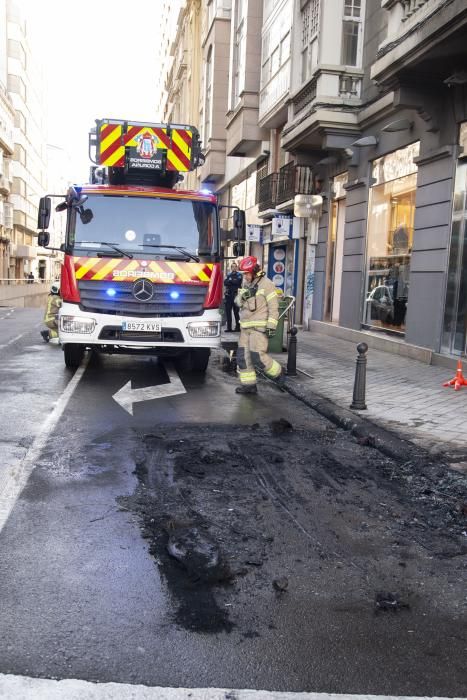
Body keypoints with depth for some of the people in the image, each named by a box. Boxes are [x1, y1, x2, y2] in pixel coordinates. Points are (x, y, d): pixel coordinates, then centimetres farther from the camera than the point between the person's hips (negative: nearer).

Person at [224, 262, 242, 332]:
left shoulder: (239, 275, 5)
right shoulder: (228, 275, 18)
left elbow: (238, 282, -13)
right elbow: (225, 283, 3)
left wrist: (230, 280, -3)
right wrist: (233, 281, -11)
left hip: (235, 295, -4)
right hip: (228, 295, 5)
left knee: (236, 312, -4)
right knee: (228, 312, 3)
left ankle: (238, 327, 2)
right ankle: (229, 327, 9)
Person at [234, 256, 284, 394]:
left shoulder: (266, 284, -10)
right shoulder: (246, 284, 14)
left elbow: (273, 307, -12)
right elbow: (238, 302, 8)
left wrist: (271, 326, -18)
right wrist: (244, 295, -14)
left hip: (260, 327, -8)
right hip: (245, 327, 8)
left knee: (258, 356, -10)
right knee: (243, 356, 4)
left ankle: (277, 373, 12)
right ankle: (248, 384, 12)